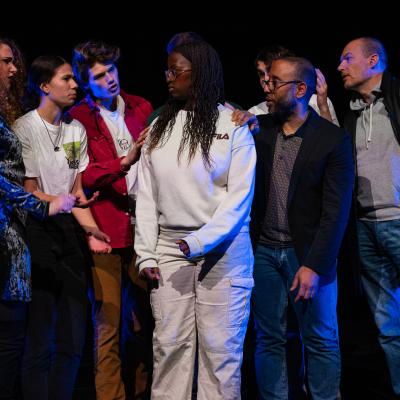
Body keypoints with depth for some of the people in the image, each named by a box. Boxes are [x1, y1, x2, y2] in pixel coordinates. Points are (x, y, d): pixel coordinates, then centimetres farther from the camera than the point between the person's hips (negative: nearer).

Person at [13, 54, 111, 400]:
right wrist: (67, 206, -19)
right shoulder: (25, 128, -4)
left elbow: (77, 189, 9)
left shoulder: (76, 129, 12)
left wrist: (90, 230, -5)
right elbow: (28, 191, -6)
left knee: (73, 337, 5)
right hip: (38, 232, -5)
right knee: (40, 337, -4)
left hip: (71, 233, 5)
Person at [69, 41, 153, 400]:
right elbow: (83, 177, -9)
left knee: (146, 316, 11)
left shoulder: (142, 108, 11)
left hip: (144, 222, 4)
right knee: (108, 320, 0)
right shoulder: (78, 119, -2)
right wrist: (125, 162, -21)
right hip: (105, 228, -4)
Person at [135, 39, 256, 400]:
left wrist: (200, 242, -18)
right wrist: (146, 254, 3)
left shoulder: (233, 125, -2)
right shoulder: (160, 126, 10)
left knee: (220, 346, 1)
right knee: (169, 344, 5)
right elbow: (147, 196, 10)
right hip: (170, 248, 4)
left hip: (222, 249, -3)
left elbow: (239, 195, -7)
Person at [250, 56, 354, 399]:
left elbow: (336, 210, -10)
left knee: (321, 340, 8)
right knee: (269, 339, 10)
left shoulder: (333, 139, -7)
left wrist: (314, 265, -15)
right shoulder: (259, 128, 3)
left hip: (308, 254, -3)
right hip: (264, 251, 3)